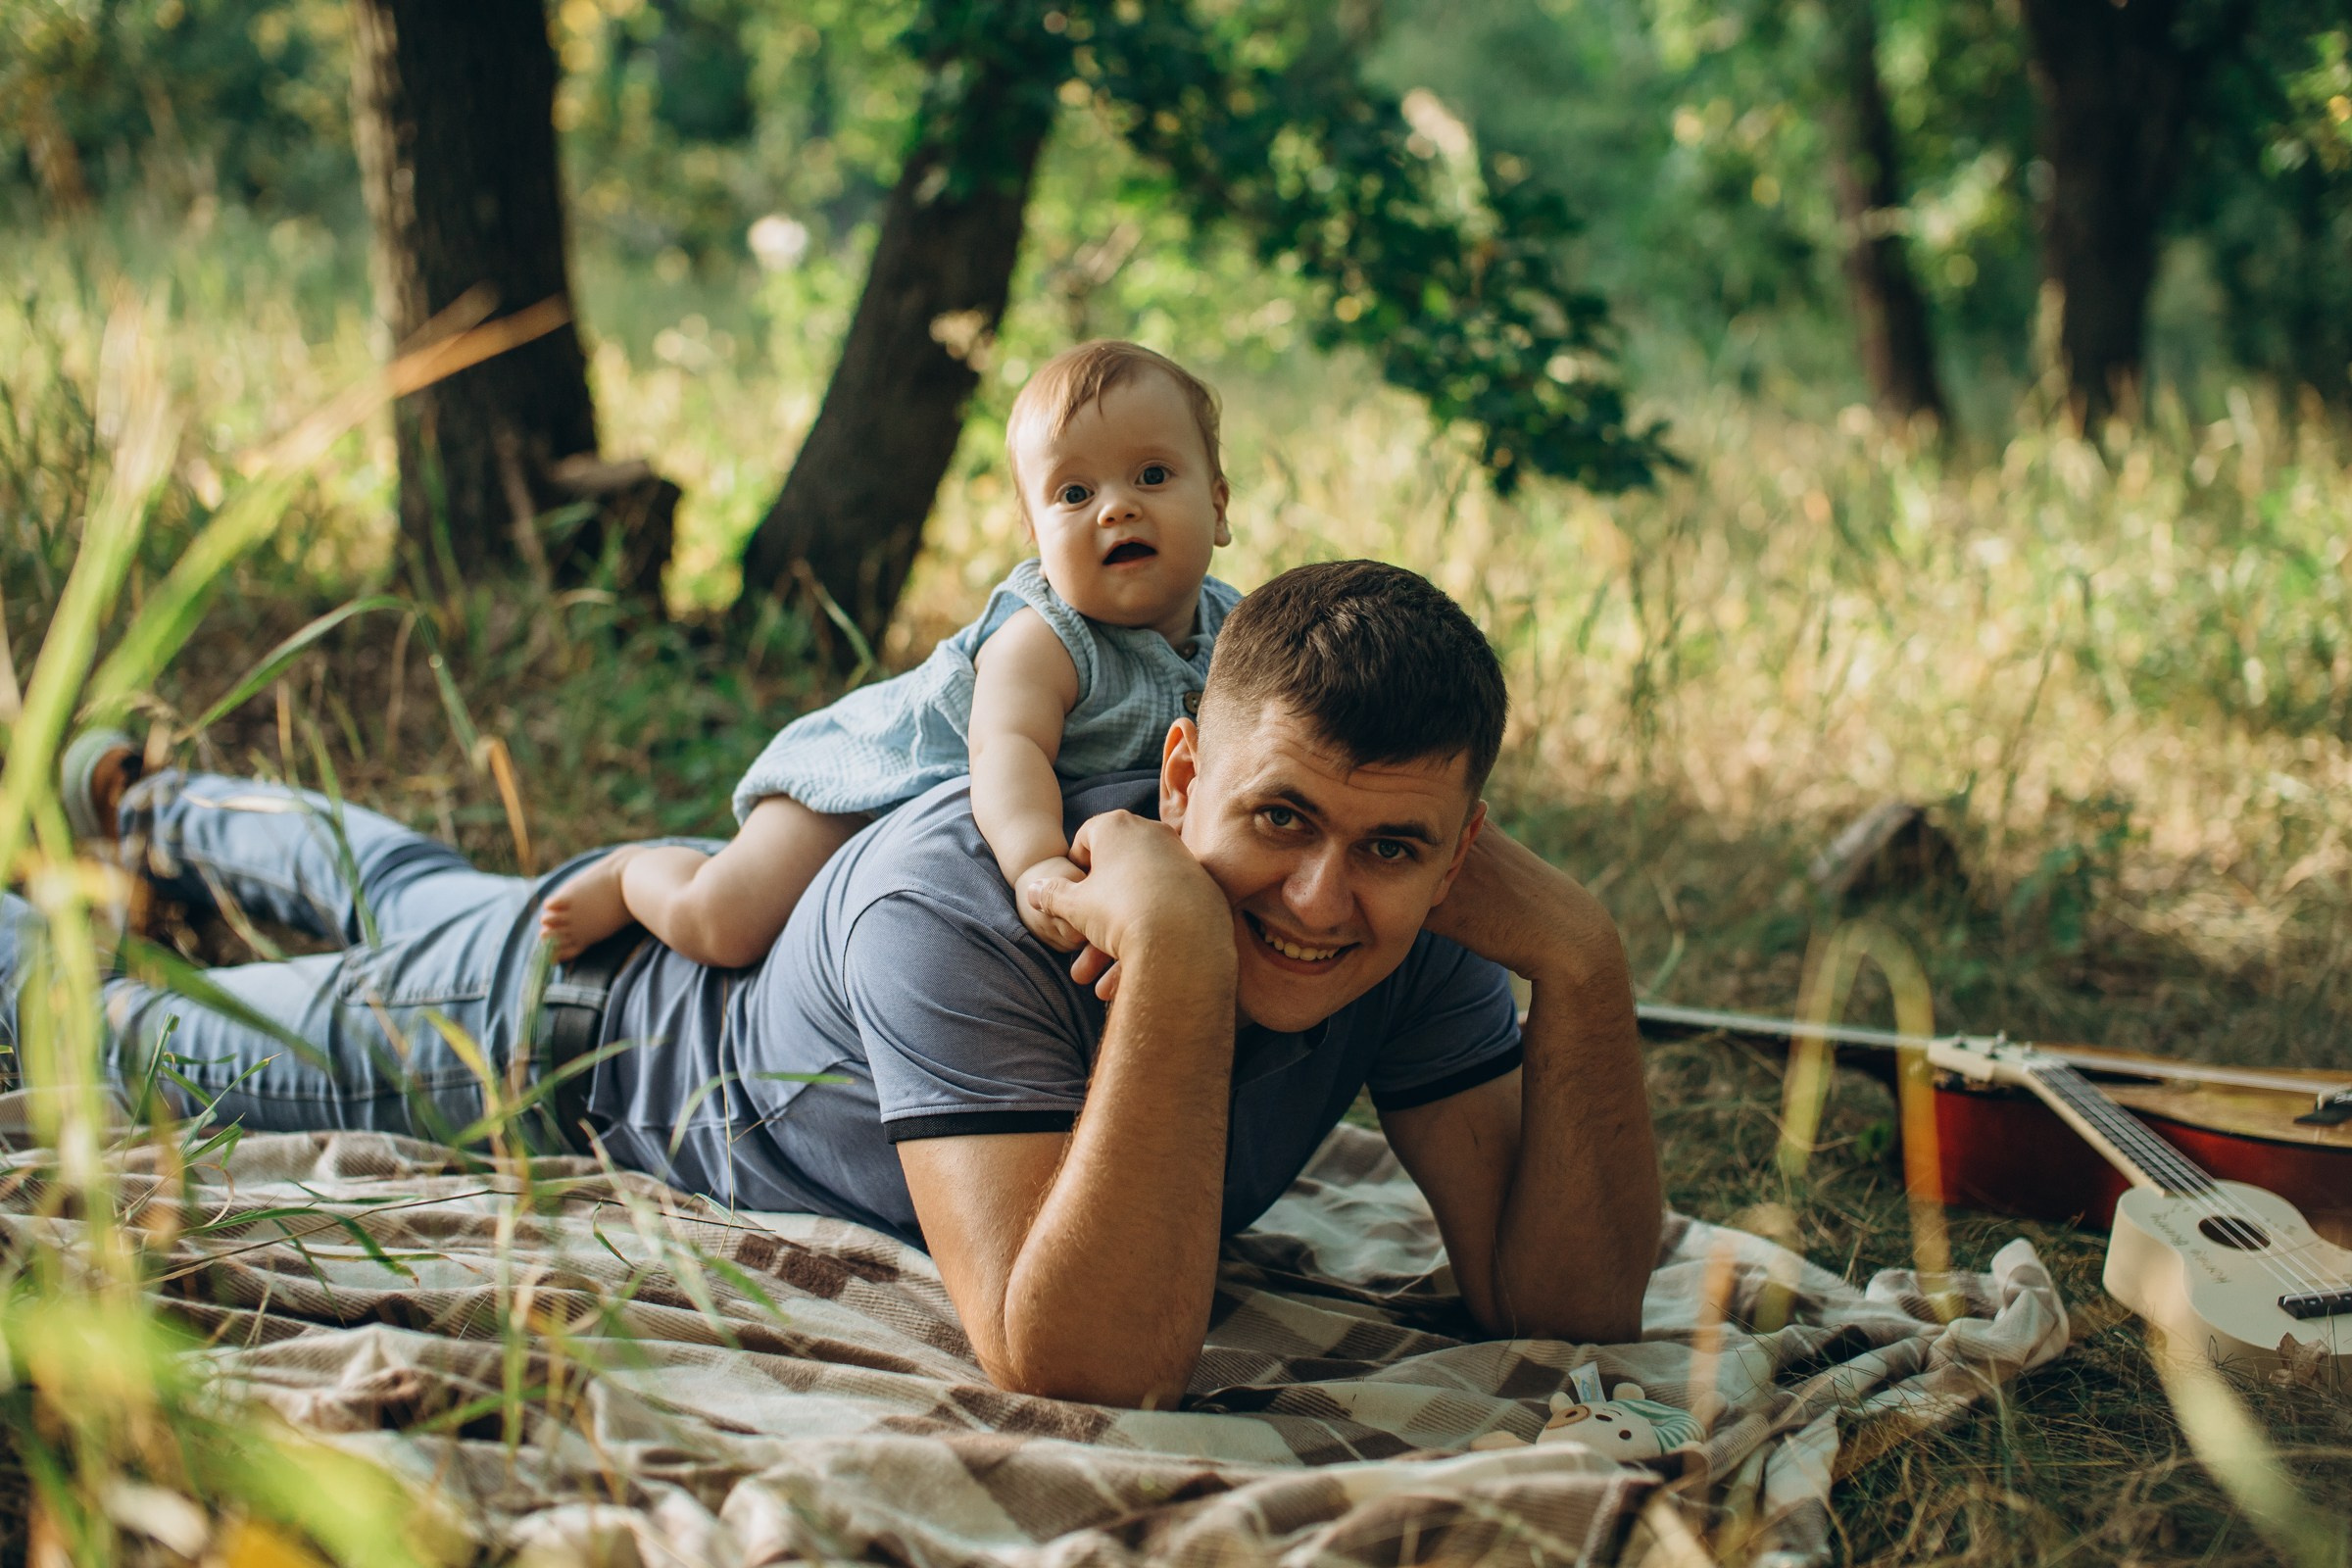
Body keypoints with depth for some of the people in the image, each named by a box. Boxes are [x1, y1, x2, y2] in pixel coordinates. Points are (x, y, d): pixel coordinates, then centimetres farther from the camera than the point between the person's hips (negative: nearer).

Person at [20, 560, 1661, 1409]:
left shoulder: (1412, 927, -30)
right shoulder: (956, 906, -47)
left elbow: (1569, 1297, -31)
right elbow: (1082, 1366, -54)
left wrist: (1584, 965, -44)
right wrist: (1178, 954, -60)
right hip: (592, 1003, -6)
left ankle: (156, 805, 64)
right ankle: (20, 925, 52)